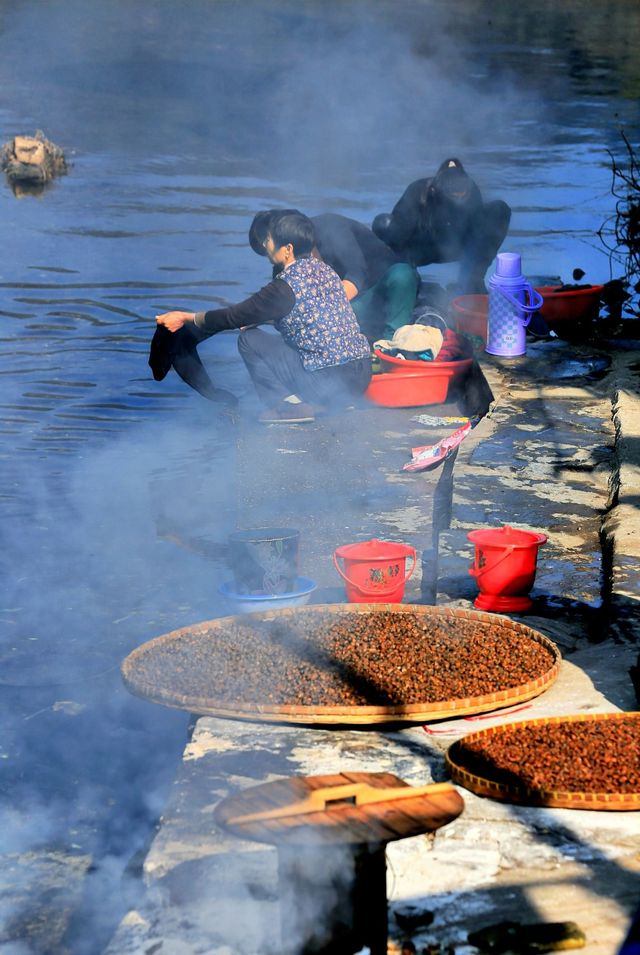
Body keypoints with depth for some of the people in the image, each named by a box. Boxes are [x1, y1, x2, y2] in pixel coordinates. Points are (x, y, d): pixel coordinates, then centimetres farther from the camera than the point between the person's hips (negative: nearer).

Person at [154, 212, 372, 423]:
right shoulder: (321, 268, 10)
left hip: (331, 382, -8)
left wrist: (186, 318, 6)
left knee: (249, 340, 3)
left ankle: (290, 404, -6)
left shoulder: (286, 286, -14)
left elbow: (235, 316, -5)